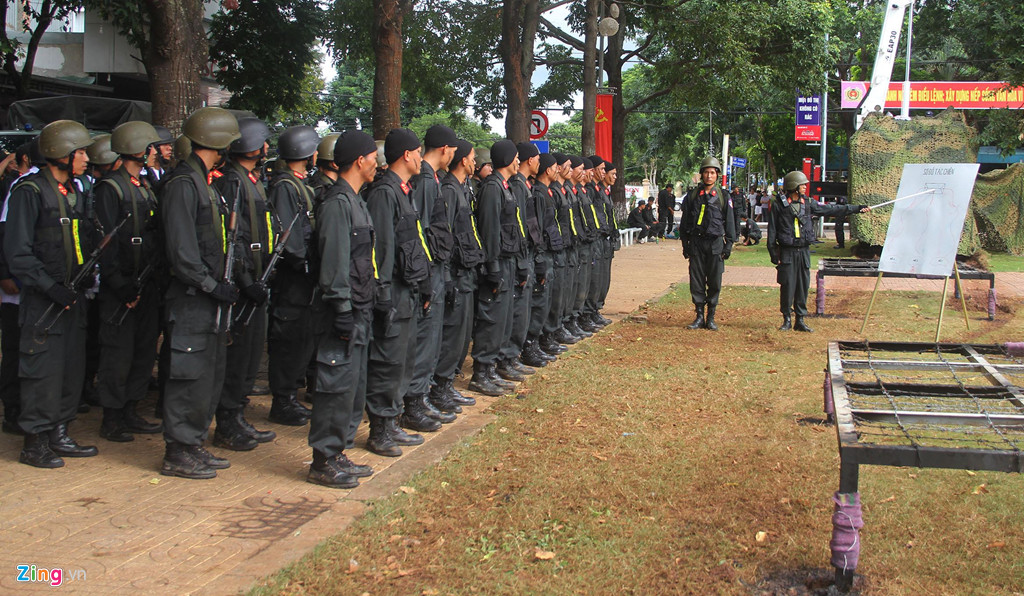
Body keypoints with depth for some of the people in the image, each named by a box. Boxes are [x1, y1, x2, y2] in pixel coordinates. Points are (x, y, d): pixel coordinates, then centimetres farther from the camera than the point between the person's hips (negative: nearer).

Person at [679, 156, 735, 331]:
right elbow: (685, 221, 10)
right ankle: (699, 316, 9)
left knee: (714, 282, 0)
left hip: (715, 244, -1)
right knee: (696, 281, 1)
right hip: (696, 243, 1)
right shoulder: (693, 196, 7)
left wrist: (728, 245, -1)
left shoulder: (724, 197, 5)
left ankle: (711, 318, 9)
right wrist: (685, 244, 5)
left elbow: (730, 223, 6)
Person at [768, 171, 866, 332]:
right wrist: (773, 254, -7)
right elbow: (772, 231, -2)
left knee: (803, 286, 5)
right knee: (787, 286, -3)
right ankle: (787, 319, 9)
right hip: (787, 253, -4)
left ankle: (800, 320, 13)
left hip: (804, 251, 4)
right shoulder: (778, 205, -4)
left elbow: (832, 210, 12)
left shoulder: (808, 204, 9)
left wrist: (857, 209, 10)